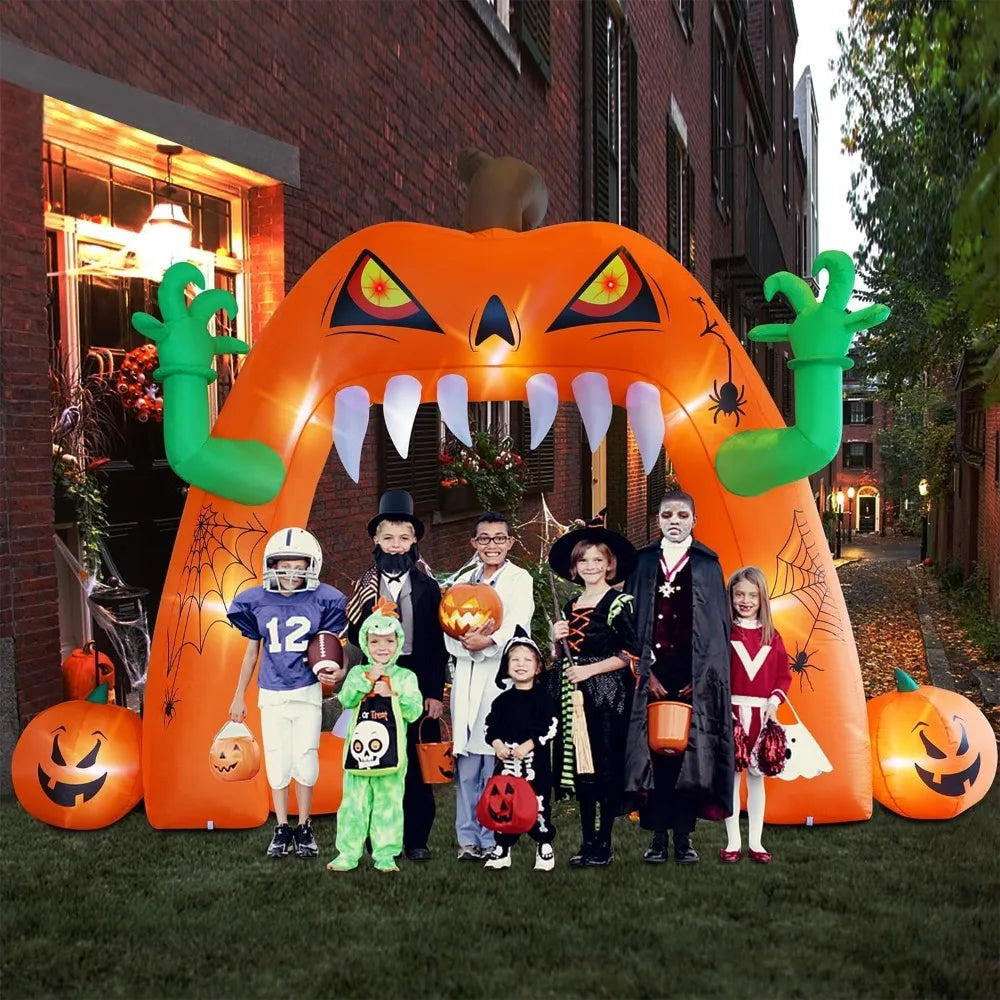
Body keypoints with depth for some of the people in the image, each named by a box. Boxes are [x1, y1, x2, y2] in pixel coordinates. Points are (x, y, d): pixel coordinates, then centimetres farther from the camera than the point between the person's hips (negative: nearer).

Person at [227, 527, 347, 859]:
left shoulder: (322, 600, -10)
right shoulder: (257, 601, -4)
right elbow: (252, 651, 8)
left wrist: (337, 672, -24)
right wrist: (239, 696, 12)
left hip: (307, 692, -1)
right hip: (271, 694, 2)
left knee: (305, 760, 1)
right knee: (277, 763, 7)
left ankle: (304, 828, 18)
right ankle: (282, 829, 20)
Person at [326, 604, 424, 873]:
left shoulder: (405, 677, 3)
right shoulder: (357, 673, 7)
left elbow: (415, 711, -5)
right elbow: (346, 699, -9)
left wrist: (392, 694, -16)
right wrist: (367, 679, -17)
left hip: (391, 750, -1)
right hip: (359, 748, 1)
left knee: (389, 804, 5)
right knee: (354, 802, 6)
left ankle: (385, 855, 14)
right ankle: (348, 853, 16)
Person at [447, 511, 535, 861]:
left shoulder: (519, 579, 5)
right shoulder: (464, 581, 18)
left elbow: (518, 624, -11)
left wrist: (487, 641, -28)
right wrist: (465, 643, -13)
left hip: (503, 677, -4)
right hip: (467, 678, 4)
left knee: (497, 762, -5)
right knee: (466, 763, 4)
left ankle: (494, 839, 4)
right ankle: (468, 838, 13)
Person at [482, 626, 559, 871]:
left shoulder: (543, 697, -2)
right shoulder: (503, 699, 8)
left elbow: (551, 727, -8)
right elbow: (490, 725, 9)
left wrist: (530, 743, -17)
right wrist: (496, 742, -9)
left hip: (536, 761, -3)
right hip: (506, 761, 3)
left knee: (538, 803, 2)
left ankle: (545, 847, 18)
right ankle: (502, 849, 18)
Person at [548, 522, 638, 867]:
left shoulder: (619, 603, -4)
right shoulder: (570, 607, 15)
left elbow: (630, 653, -11)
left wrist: (591, 669, -13)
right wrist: (557, 641, 1)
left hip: (608, 695, -6)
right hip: (576, 696, 6)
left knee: (607, 767, -3)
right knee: (580, 767, 7)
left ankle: (604, 845, 5)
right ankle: (587, 841, 15)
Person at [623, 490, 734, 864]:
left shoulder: (707, 565, 6)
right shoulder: (643, 562, 8)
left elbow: (718, 624, 4)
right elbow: (632, 620, 4)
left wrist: (701, 677, -5)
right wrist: (646, 672, -6)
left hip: (694, 675, -1)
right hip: (652, 671, 1)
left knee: (689, 752, 0)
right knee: (653, 750, 0)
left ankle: (684, 836, 8)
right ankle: (658, 835, 8)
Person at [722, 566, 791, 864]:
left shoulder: (771, 636, 7)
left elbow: (783, 675, 7)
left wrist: (774, 700, -7)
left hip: (762, 714, 3)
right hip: (731, 713, -2)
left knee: (757, 777, 9)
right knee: (730, 775, 3)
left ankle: (756, 842, 18)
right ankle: (733, 842, 12)